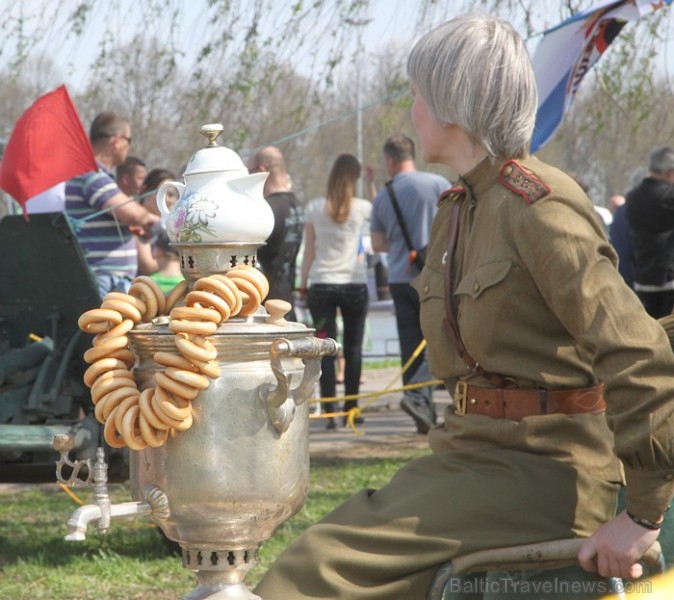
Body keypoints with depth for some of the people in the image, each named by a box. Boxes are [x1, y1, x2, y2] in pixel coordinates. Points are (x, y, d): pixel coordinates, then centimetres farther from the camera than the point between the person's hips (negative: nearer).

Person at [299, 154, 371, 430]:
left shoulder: (314, 208, -1)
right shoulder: (361, 208, -3)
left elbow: (308, 253, 1)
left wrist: (303, 286, 8)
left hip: (321, 285, 0)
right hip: (354, 285, 0)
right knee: (353, 348, 9)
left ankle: (329, 411, -5)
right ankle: (351, 409, 11)